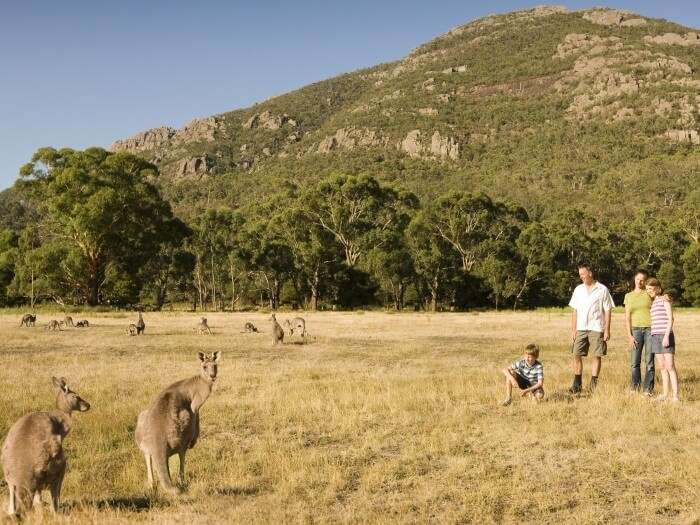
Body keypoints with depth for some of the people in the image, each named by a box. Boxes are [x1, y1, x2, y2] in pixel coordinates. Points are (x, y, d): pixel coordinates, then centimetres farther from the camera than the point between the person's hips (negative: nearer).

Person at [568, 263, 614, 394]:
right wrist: (573, 330, 7)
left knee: (597, 356, -1)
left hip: (597, 329, -3)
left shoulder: (602, 290, 0)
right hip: (581, 328, 4)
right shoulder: (578, 290, 12)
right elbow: (575, 311, 13)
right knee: (576, 355, 0)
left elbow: (608, 311, 0)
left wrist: (607, 330, -6)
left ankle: (593, 384, 8)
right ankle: (577, 384, 8)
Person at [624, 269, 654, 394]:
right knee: (635, 362, -2)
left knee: (649, 362, -1)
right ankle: (634, 388, 7)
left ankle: (648, 389, 3)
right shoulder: (629, 296, 11)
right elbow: (627, 317, 8)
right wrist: (630, 335, 0)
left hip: (650, 329, -1)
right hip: (636, 329, 2)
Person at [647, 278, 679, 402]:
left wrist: (667, 336, -16)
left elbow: (670, 318, -7)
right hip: (655, 336, 7)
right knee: (662, 367, 6)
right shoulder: (652, 302, 19)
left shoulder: (664, 299, 0)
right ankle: (665, 393, 9)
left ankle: (675, 395, -12)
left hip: (665, 335, -6)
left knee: (670, 366, -10)